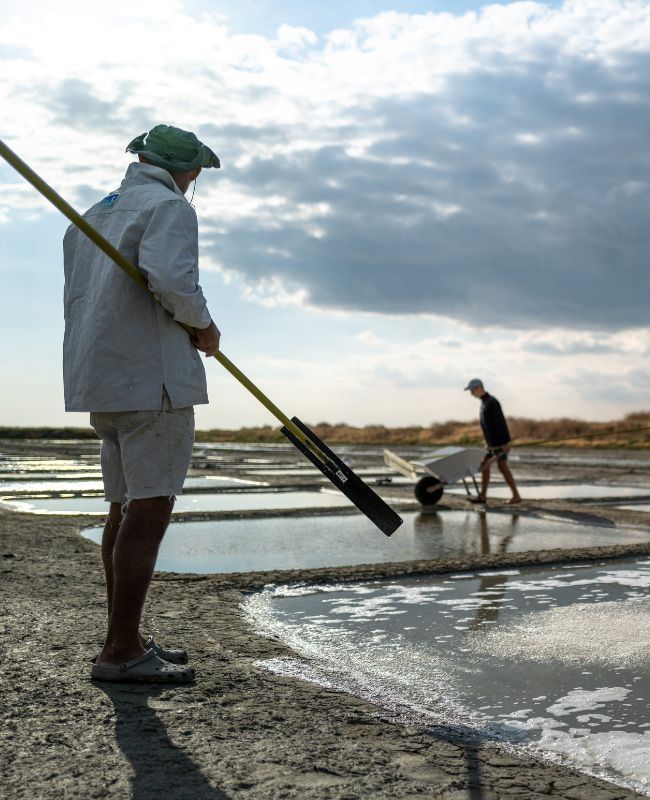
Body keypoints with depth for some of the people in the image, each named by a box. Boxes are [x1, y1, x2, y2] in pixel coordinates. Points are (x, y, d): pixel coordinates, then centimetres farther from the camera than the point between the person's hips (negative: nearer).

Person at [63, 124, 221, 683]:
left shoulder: (90, 216, 22)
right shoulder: (169, 205, -4)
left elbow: (75, 300, 22)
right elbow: (171, 279, -22)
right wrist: (203, 326, -5)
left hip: (98, 380, 9)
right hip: (152, 377, -9)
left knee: (126, 510, 13)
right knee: (149, 511, -7)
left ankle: (126, 639, 21)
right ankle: (120, 652, -5)